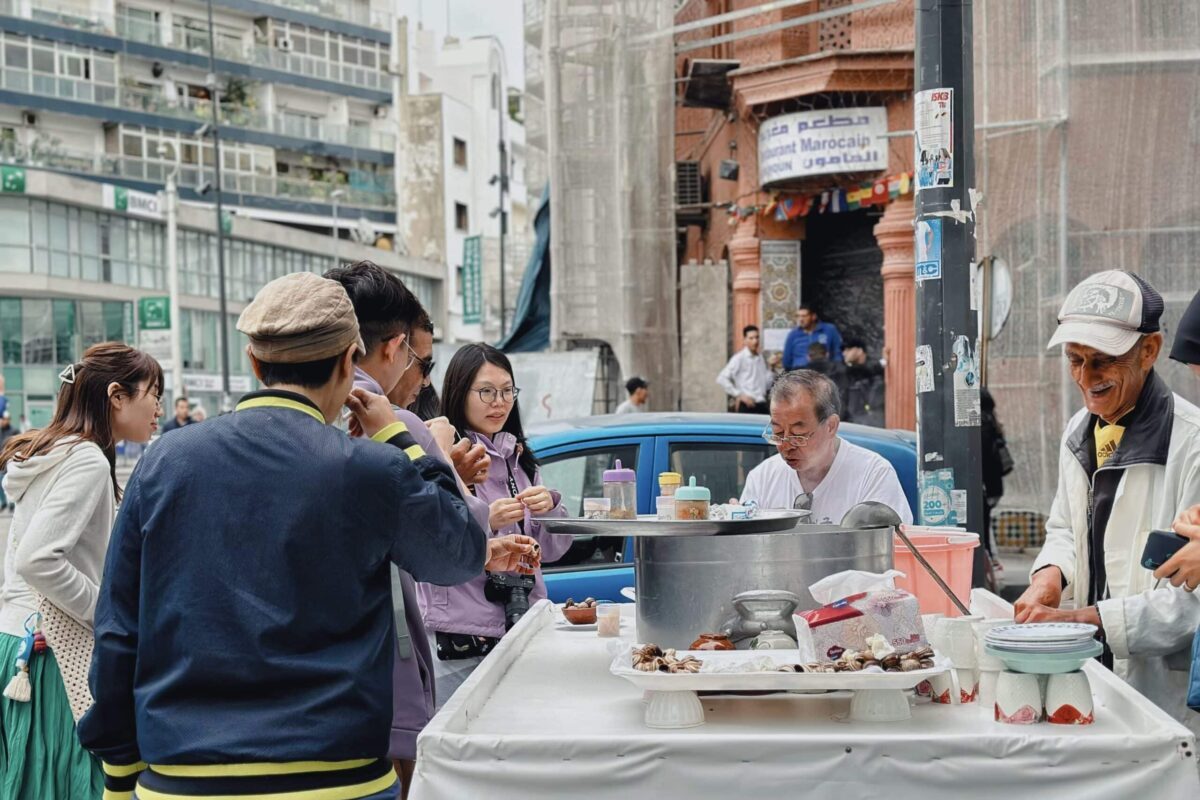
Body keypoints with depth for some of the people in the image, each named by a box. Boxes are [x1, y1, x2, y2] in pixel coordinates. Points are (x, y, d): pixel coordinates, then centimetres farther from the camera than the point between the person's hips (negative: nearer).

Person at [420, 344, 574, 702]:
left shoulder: (519, 457, 13)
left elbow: (552, 550, 11)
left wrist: (550, 508, -7)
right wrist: (486, 524, -26)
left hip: (524, 629, 6)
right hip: (461, 638, -6)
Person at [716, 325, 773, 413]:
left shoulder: (761, 358, 14)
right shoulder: (739, 358, -5)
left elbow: (768, 383, 16)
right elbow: (721, 379, -12)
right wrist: (739, 395, -12)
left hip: (761, 406, 6)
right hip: (746, 406, -6)